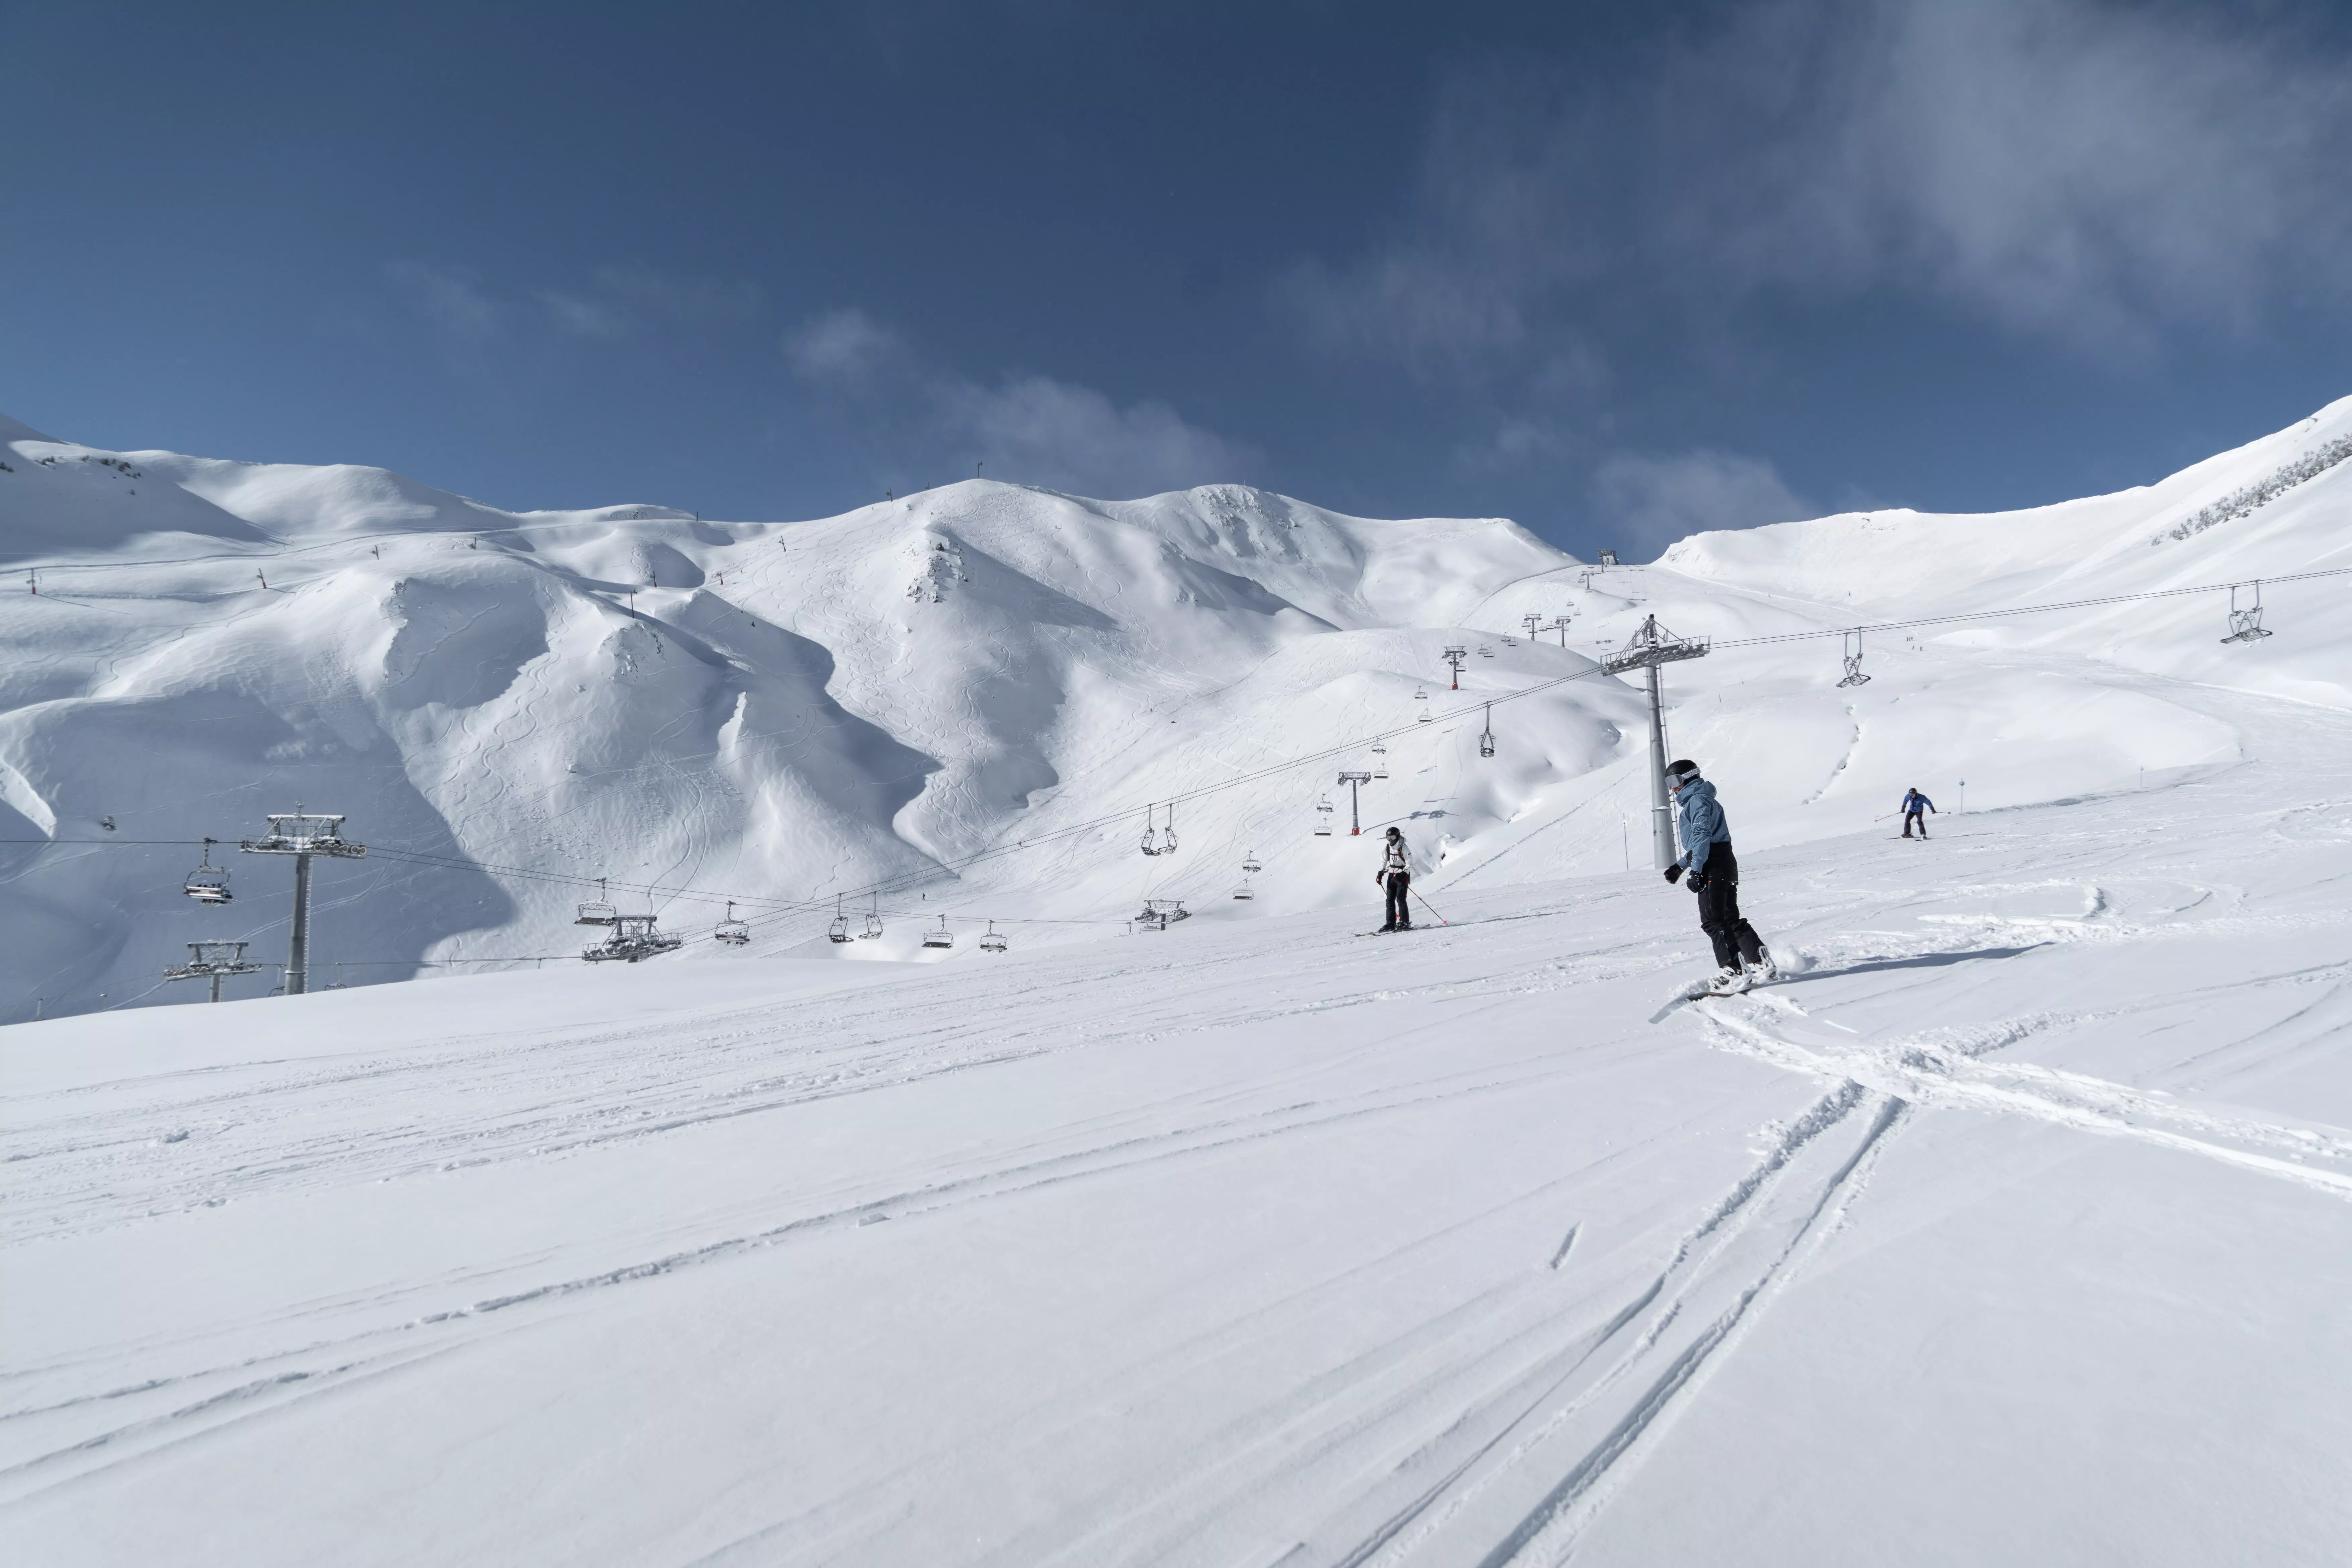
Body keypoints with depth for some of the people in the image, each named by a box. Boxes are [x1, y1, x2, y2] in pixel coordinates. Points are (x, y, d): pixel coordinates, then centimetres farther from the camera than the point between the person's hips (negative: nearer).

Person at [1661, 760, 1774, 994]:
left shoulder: (1698, 800, -9)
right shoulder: (1697, 799, 23)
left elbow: (1702, 836, -22)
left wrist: (1696, 870, -28)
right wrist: (1680, 866, 30)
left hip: (1713, 867, -10)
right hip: (1723, 863, 10)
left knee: (1713, 922, -10)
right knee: (1730, 920, 13)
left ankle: (1735, 972, -11)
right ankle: (1763, 965, 13)